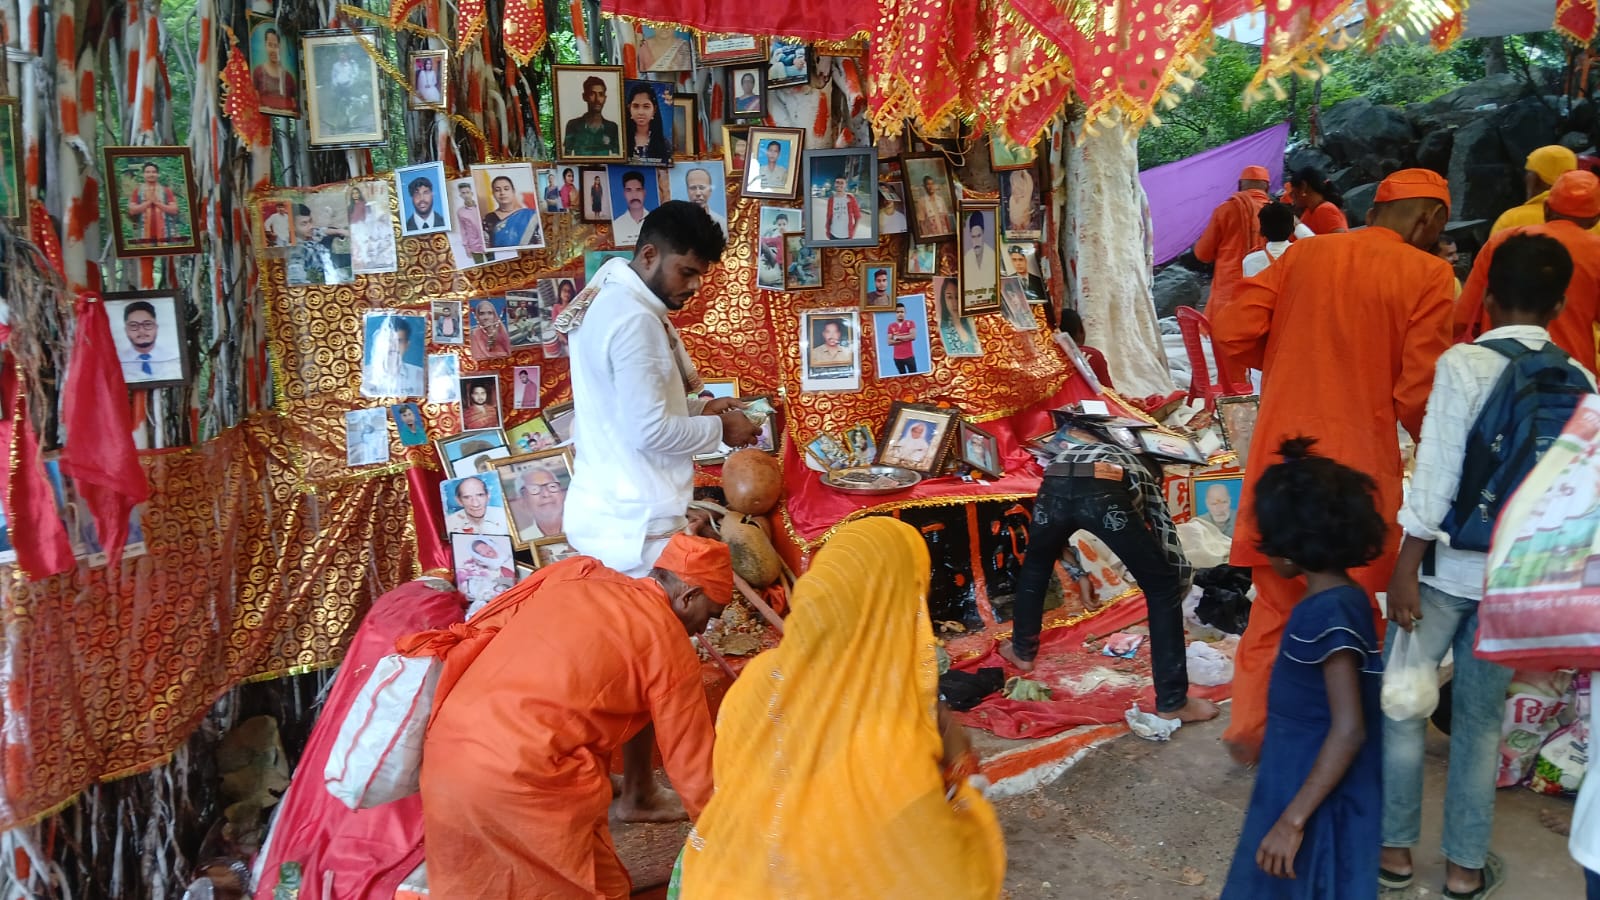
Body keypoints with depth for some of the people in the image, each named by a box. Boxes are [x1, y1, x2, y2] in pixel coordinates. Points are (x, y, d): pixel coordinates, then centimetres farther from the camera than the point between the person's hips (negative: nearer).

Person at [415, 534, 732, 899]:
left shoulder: (573, 572, 16)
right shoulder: (671, 647, 1)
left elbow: (486, 626, 20)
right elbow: (692, 762, 6)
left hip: (445, 742, 7)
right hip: (522, 773, -7)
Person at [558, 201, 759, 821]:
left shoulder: (602, 300, 12)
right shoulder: (635, 319, -20)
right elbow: (649, 431, -24)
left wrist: (695, 408, 8)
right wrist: (718, 429, -9)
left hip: (598, 509, 10)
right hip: (638, 519, -10)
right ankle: (638, 794, 16)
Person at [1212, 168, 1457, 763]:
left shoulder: (1302, 254, 4)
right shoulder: (1426, 275, -7)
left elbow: (1232, 336, -2)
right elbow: (1418, 394, -11)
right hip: (1359, 463, -4)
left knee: (1275, 604, 17)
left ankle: (1248, 731, 23)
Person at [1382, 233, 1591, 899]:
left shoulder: (1463, 363, -12)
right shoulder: (1578, 380, 1)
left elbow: (1436, 475, -15)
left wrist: (1406, 567, -10)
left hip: (1449, 565, -4)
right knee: (1480, 716, 14)